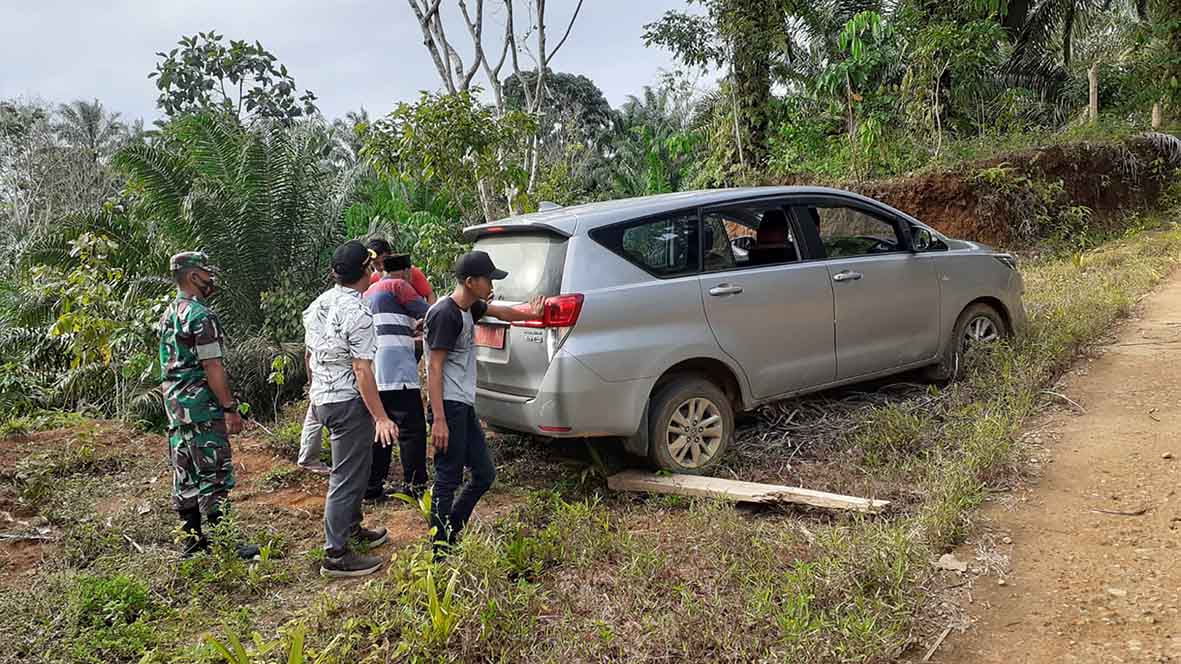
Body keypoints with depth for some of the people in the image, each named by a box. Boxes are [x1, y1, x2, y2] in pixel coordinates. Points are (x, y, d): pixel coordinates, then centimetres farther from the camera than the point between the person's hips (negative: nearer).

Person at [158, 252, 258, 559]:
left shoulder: (168, 314, 14)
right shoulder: (201, 315, -16)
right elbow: (212, 366, -20)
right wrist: (230, 408, -16)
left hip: (175, 404, 10)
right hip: (202, 406, -10)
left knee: (184, 473, 12)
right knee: (214, 474, -5)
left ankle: (193, 540, 19)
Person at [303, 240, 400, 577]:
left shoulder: (318, 305, 8)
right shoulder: (357, 313, -20)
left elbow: (309, 354, 17)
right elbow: (362, 369, -23)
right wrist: (381, 417, -22)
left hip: (322, 398, 10)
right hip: (349, 401, -10)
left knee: (352, 470, 24)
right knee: (347, 477, -3)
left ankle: (352, 529, 39)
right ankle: (336, 555, 3)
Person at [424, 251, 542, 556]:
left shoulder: (469, 307, 12)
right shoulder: (445, 313, -15)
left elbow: (500, 312, 34)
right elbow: (434, 368, -18)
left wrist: (530, 314, 49)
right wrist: (439, 420, -21)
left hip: (465, 406, 10)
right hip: (449, 407, -10)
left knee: (484, 474, 12)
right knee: (448, 481, -4)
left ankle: (450, 535, 24)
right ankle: (440, 552, 5)